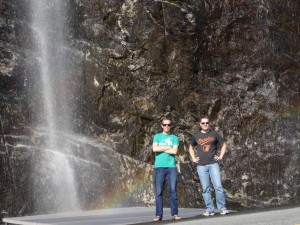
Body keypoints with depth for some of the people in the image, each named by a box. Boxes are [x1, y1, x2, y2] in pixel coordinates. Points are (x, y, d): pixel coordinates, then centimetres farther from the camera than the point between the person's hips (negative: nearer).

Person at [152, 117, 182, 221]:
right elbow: (155, 149, -5)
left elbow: (174, 151, -4)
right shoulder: (157, 136, 11)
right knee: (159, 192, -2)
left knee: (173, 191, -2)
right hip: (159, 167, 0)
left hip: (171, 167, 0)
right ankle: (158, 215, -1)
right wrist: (168, 147, -2)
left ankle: (174, 214, 2)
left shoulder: (174, 137, 11)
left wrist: (161, 149, -2)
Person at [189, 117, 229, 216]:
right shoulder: (196, 136, 11)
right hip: (201, 166, 2)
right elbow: (191, 148, 27)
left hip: (213, 164, -1)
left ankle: (222, 208, -5)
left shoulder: (214, 134, 7)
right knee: (205, 188, 1)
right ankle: (209, 209, 4)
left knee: (218, 186, -10)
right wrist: (193, 159, 13)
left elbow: (223, 145, 16)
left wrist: (221, 156, 4)